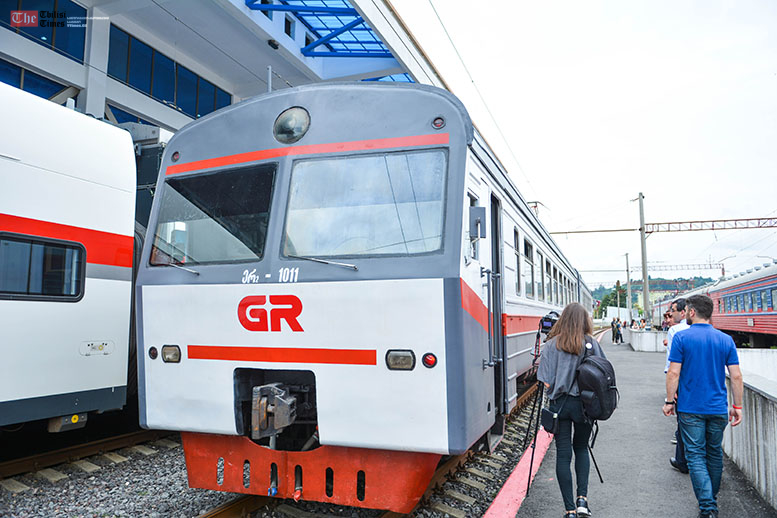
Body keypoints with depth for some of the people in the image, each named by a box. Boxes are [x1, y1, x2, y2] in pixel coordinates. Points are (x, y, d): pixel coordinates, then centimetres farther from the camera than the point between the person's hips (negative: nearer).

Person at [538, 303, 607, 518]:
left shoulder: (551, 345, -7)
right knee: (581, 448, 21)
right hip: (584, 404, 2)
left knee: (563, 454, 6)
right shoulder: (591, 343, -4)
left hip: (560, 404, -1)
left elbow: (547, 382, -9)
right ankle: (582, 498, 9)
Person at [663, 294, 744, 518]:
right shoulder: (726, 340, 2)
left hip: (690, 408, -4)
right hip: (718, 408, 4)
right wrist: (737, 406, 7)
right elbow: (736, 376, 0)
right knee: (715, 453, 19)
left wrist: (669, 401, -4)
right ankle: (712, 499, 34)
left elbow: (673, 373, -13)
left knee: (696, 456, 1)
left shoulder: (682, 338, -10)